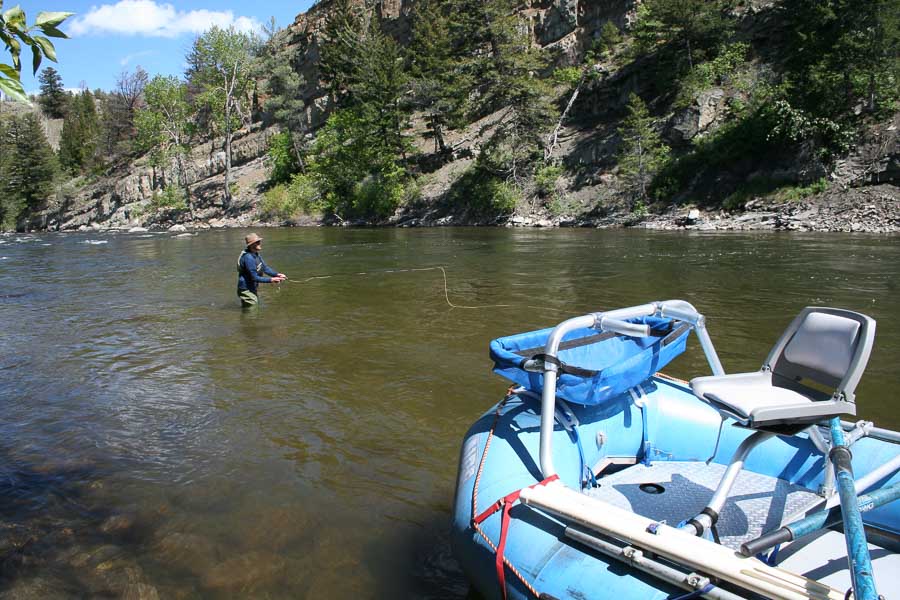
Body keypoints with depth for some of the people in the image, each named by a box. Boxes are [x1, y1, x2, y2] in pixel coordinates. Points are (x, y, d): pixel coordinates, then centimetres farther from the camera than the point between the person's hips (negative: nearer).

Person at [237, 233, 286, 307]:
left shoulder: (255, 254, 5)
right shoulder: (248, 257, -25)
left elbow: (265, 268, 8)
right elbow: (254, 278, -24)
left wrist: (277, 274, -8)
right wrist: (271, 280, -22)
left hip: (252, 289, 10)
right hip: (246, 290, -10)